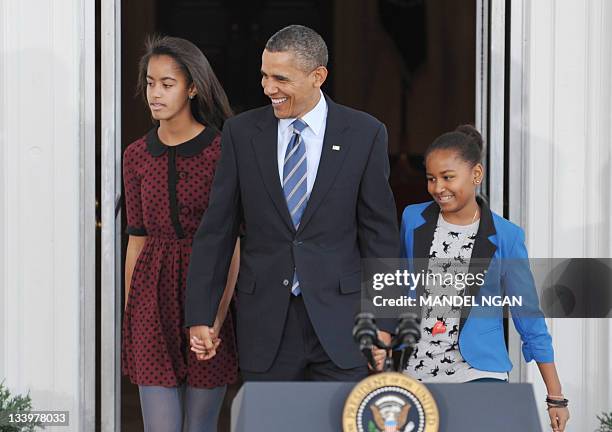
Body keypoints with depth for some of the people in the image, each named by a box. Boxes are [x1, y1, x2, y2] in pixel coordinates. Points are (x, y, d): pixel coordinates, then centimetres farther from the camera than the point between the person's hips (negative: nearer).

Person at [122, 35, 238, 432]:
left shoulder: (222, 151, -6)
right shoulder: (137, 156, 6)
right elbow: (138, 238, 11)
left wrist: (218, 315, -18)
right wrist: (128, 320, 11)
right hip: (154, 298, 3)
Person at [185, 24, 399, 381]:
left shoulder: (364, 134, -1)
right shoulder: (241, 133, 3)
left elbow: (380, 231, 2)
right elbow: (217, 230, 4)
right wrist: (200, 314, 0)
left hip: (338, 321, -1)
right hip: (264, 323, 1)